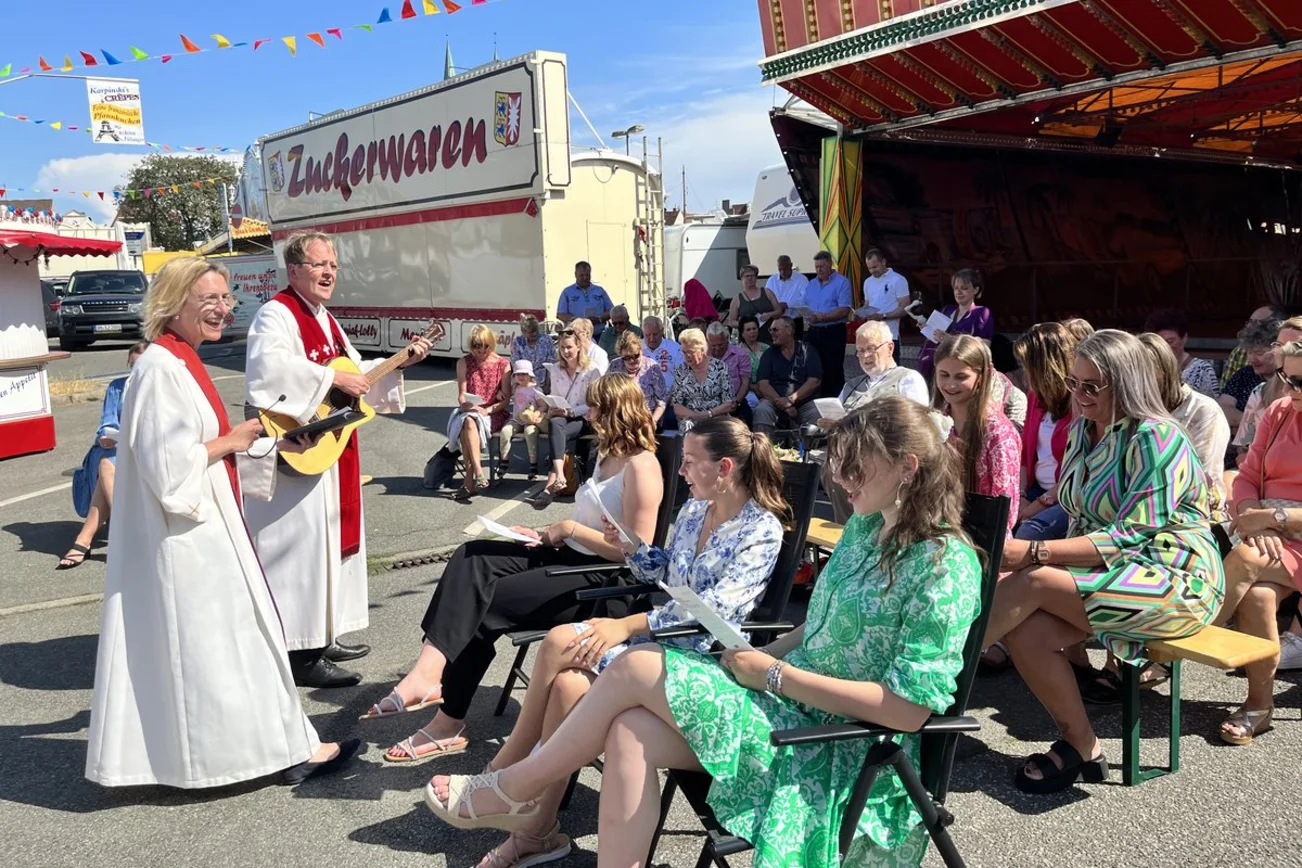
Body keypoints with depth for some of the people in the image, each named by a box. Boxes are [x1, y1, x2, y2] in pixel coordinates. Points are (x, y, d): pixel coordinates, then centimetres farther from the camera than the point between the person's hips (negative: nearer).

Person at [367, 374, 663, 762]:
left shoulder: (641, 466, -15)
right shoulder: (608, 455, 16)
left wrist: (570, 528, -15)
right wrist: (549, 534, 5)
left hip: (604, 580, -10)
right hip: (570, 556, 10)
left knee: (485, 605, -17)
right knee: (472, 558, -11)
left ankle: (449, 722, -6)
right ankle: (429, 670, -24)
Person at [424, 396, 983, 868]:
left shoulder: (944, 567, -18)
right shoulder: (866, 527, 9)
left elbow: (910, 709, -22)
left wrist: (776, 675, -19)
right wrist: (760, 657, -2)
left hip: (838, 739, -8)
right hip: (797, 698, 8)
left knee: (636, 667, -15)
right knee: (630, 735, -17)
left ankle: (511, 790, 5)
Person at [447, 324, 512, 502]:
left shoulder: (503, 364, 3)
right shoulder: (464, 363, 8)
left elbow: (506, 399, -1)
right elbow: (462, 396, 3)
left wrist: (487, 410, -17)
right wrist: (467, 405, -20)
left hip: (494, 414, -2)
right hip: (468, 412, 2)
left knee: (469, 423, -35)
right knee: (468, 423, -36)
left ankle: (469, 482, -37)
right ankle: (478, 474, -43)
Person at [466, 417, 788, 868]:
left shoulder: (762, 530, -12)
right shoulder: (694, 509, 12)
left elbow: (716, 607, -22)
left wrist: (627, 625, -25)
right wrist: (629, 545, 1)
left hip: (700, 651, -7)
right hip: (657, 631, 7)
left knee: (559, 645, -23)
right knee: (567, 682, -22)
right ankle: (538, 829, -14)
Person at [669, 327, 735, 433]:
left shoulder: (720, 367, 1)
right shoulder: (681, 371, 7)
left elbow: (729, 404, -1)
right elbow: (676, 407, 4)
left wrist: (707, 414, -13)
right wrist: (695, 415, -13)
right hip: (690, 421, 2)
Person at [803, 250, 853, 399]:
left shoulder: (842, 283, -5)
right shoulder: (811, 284, 16)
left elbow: (844, 310, -15)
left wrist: (820, 318, -21)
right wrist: (807, 317, -5)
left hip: (833, 332, -6)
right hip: (813, 332, 6)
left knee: (834, 371, -1)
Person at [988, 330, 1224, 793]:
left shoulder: (1156, 438, -16)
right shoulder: (1083, 429, 8)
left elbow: (1128, 536, -22)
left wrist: (1032, 554, -30)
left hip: (1174, 582, -7)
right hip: (1106, 568, 7)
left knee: (1032, 583, -27)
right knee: (1025, 632, -20)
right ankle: (1082, 750, -2)